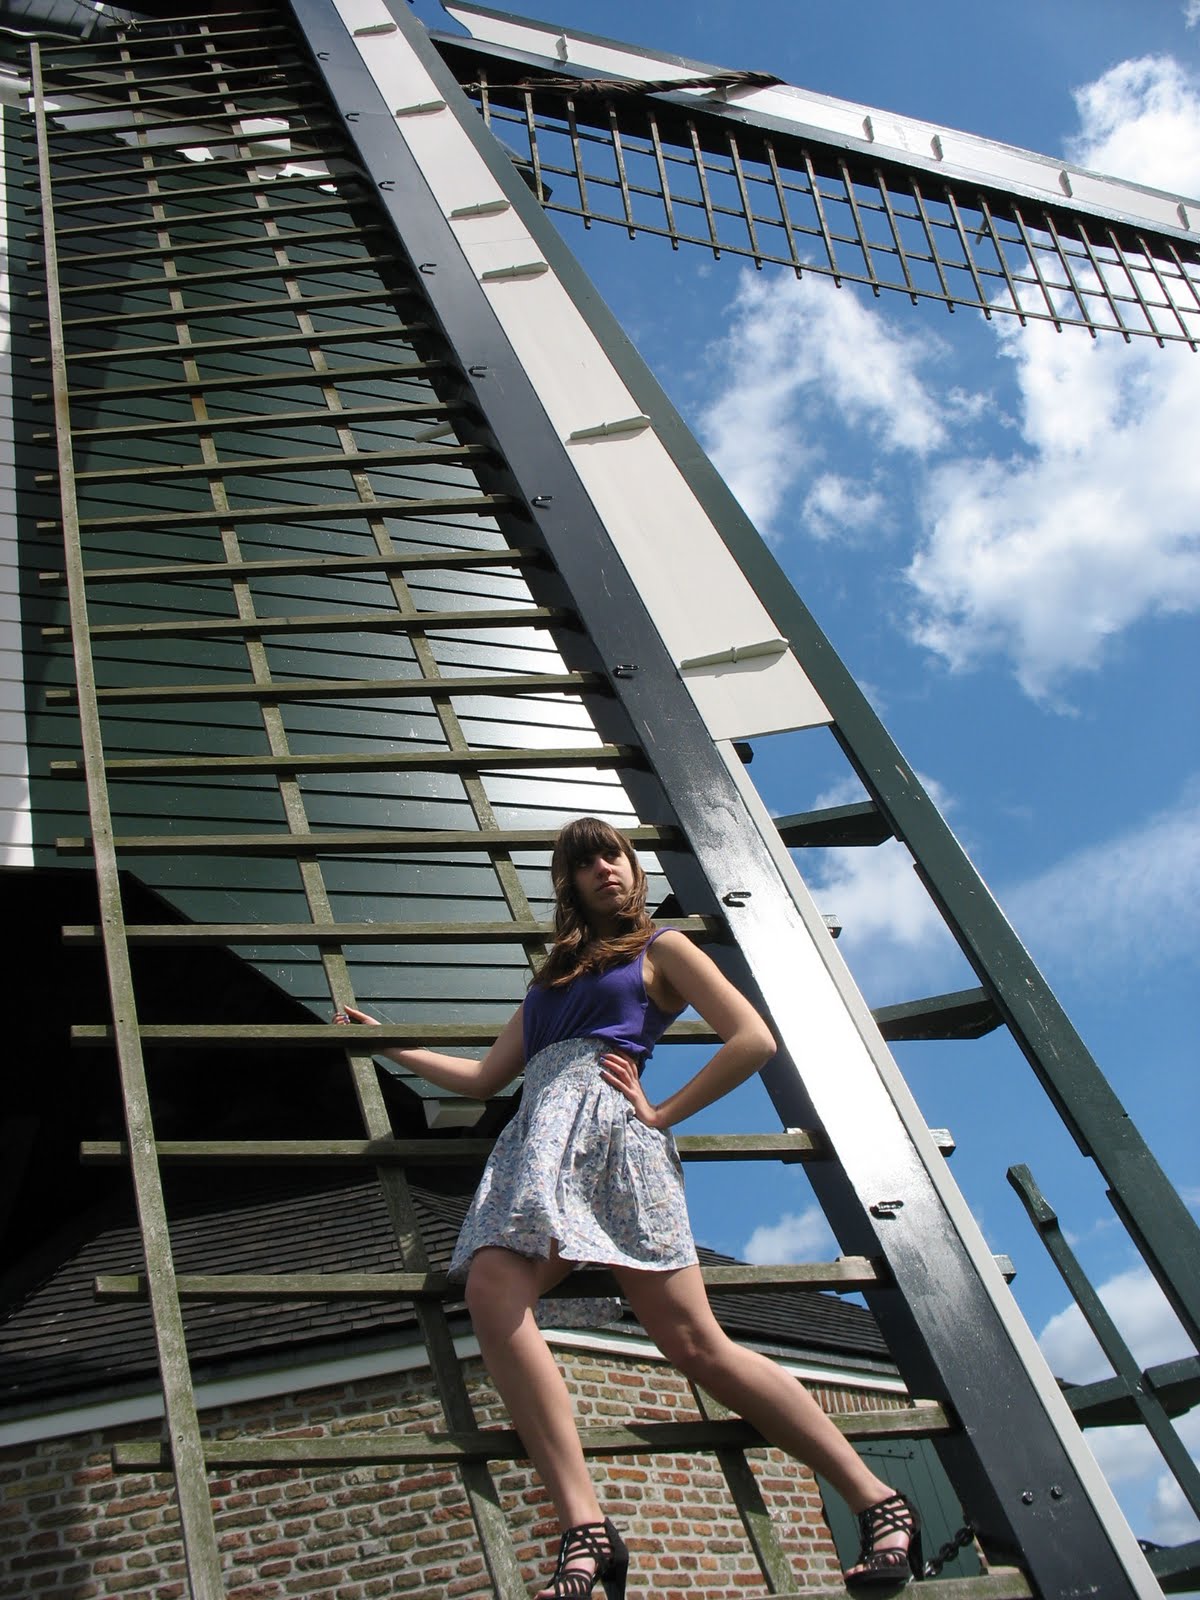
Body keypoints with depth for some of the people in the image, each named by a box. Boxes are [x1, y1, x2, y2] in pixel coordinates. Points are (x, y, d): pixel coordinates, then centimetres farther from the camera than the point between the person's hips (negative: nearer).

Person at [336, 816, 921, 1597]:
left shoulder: (660, 947, 17)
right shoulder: (554, 976, 33)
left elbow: (755, 1040, 6)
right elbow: (483, 1077, 35)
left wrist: (662, 1113, 0)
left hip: (605, 1120, -5)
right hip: (540, 1134, 6)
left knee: (697, 1344, -16)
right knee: (492, 1292, -25)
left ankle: (881, 1504, -8)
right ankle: (586, 1531, -31)